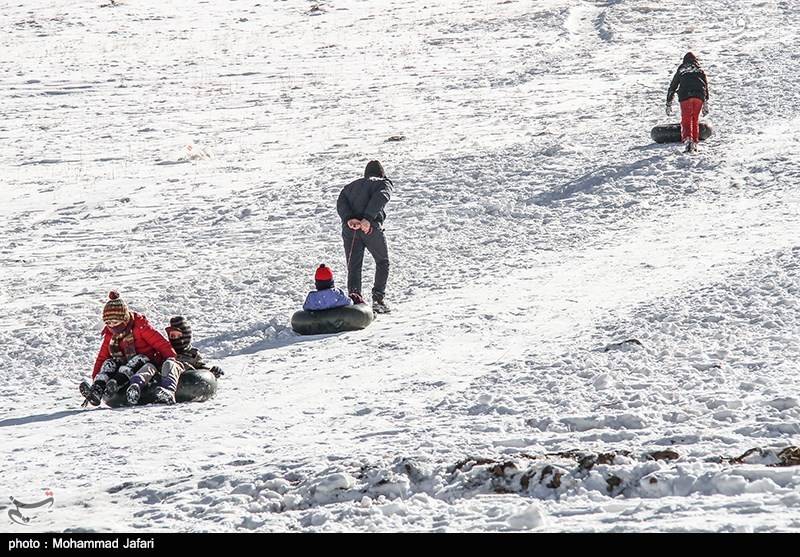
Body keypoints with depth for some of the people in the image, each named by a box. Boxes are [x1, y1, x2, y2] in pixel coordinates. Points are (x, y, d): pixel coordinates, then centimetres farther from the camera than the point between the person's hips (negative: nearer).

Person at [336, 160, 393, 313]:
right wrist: (368, 219, -19)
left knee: (353, 267, 3)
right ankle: (378, 299, 7)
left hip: (349, 228, 3)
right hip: (371, 227, -3)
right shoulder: (384, 183, 18)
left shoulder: (351, 185, 29)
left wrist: (348, 219, -10)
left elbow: (341, 203, 7)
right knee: (382, 262, 17)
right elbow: (381, 197, -8)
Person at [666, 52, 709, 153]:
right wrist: (705, 103, 28)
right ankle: (695, 143, 13)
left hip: (685, 95, -2)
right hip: (699, 95, 2)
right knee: (695, 120, 15)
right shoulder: (700, 70, 26)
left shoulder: (680, 71, 23)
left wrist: (668, 104, 31)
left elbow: (672, 87, 25)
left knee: (686, 120, -4)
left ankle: (687, 139, -26)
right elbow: (705, 86, 24)